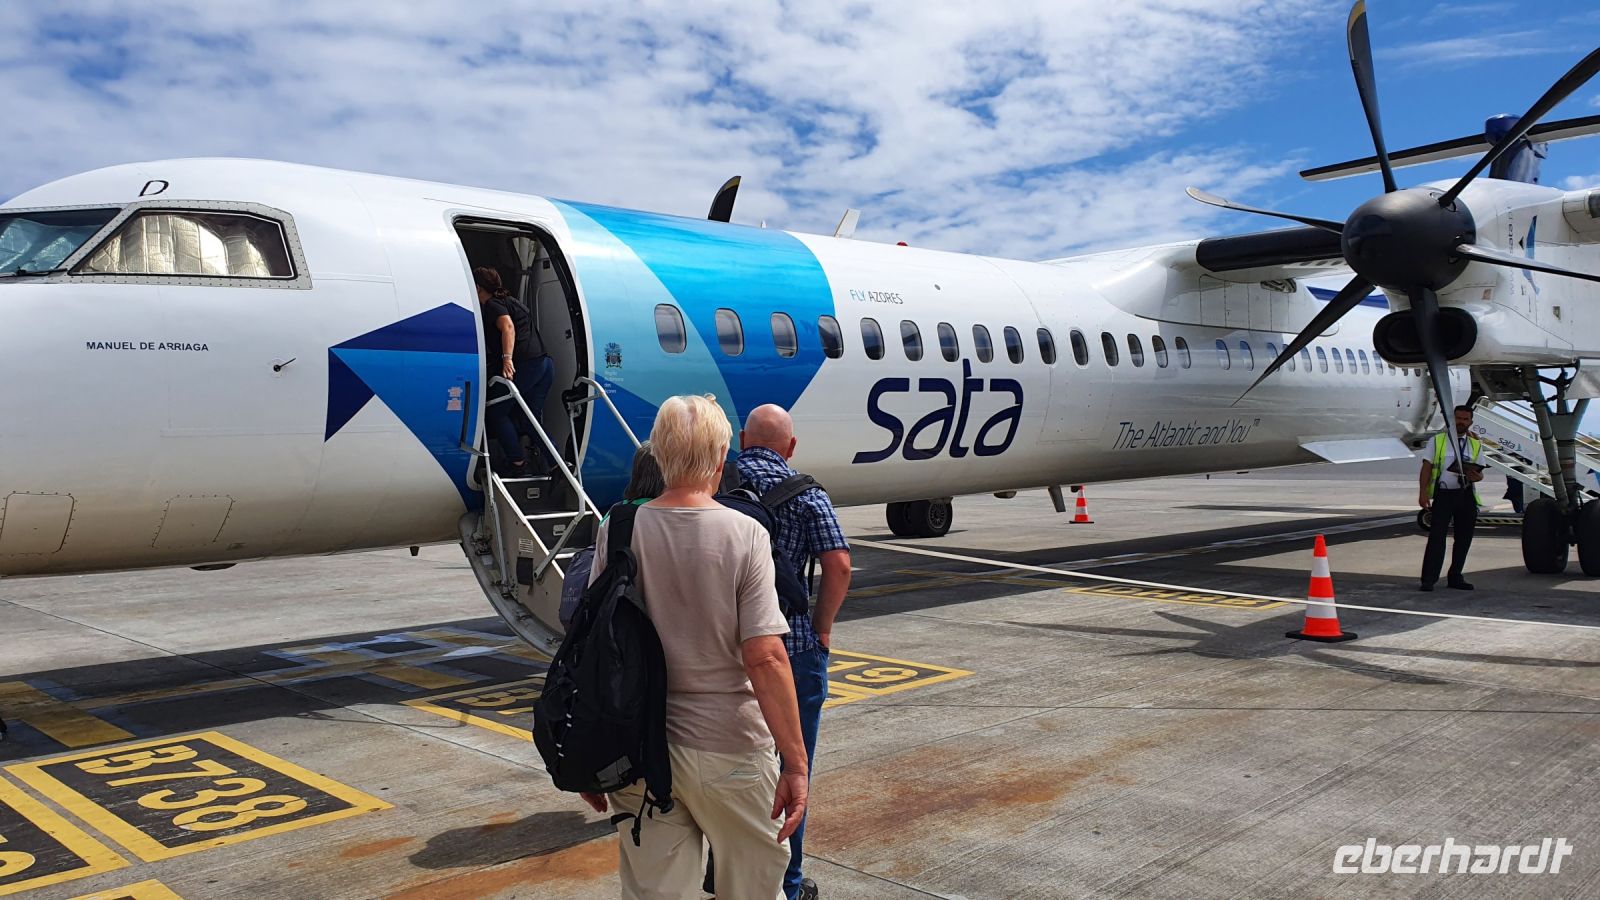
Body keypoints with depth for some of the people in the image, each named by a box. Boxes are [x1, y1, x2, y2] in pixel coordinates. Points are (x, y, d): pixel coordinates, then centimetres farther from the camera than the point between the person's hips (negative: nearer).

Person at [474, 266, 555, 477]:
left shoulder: (492, 305, 1)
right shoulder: (510, 301, 28)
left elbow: (508, 326, -18)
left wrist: (507, 359, -28)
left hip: (525, 364, -9)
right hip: (545, 363, 9)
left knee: (497, 413, 4)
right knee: (530, 420, 12)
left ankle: (518, 463, 0)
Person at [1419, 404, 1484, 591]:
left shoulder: (1476, 444, 14)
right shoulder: (1438, 440, 5)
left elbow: (1480, 473, 11)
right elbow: (1426, 468, -1)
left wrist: (1476, 476, -15)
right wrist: (1422, 493, -12)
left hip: (1466, 495, 4)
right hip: (1443, 494, -4)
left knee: (1464, 538, 8)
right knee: (1437, 536, -10)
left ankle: (1455, 577, 20)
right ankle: (1428, 579, -8)